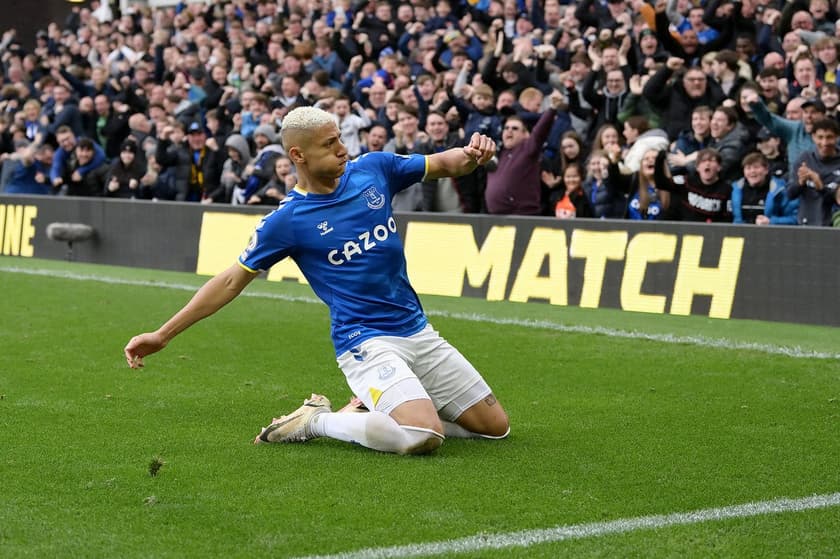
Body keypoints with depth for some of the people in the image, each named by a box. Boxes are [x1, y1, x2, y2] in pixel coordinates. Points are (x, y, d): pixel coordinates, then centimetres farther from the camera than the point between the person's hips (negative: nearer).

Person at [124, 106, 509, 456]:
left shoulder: (373, 168, 2)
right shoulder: (286, 220, -10)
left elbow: (444, 164, 12)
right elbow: (232, 281, -4)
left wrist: (471, 154, -13)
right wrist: (162, 336, -6)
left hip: (418, 331, 6)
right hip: (367, 342, -6)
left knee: (496, 426, 8)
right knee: (424, 438, -29)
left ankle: (378, 413, 18)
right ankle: (318, 420, -6)